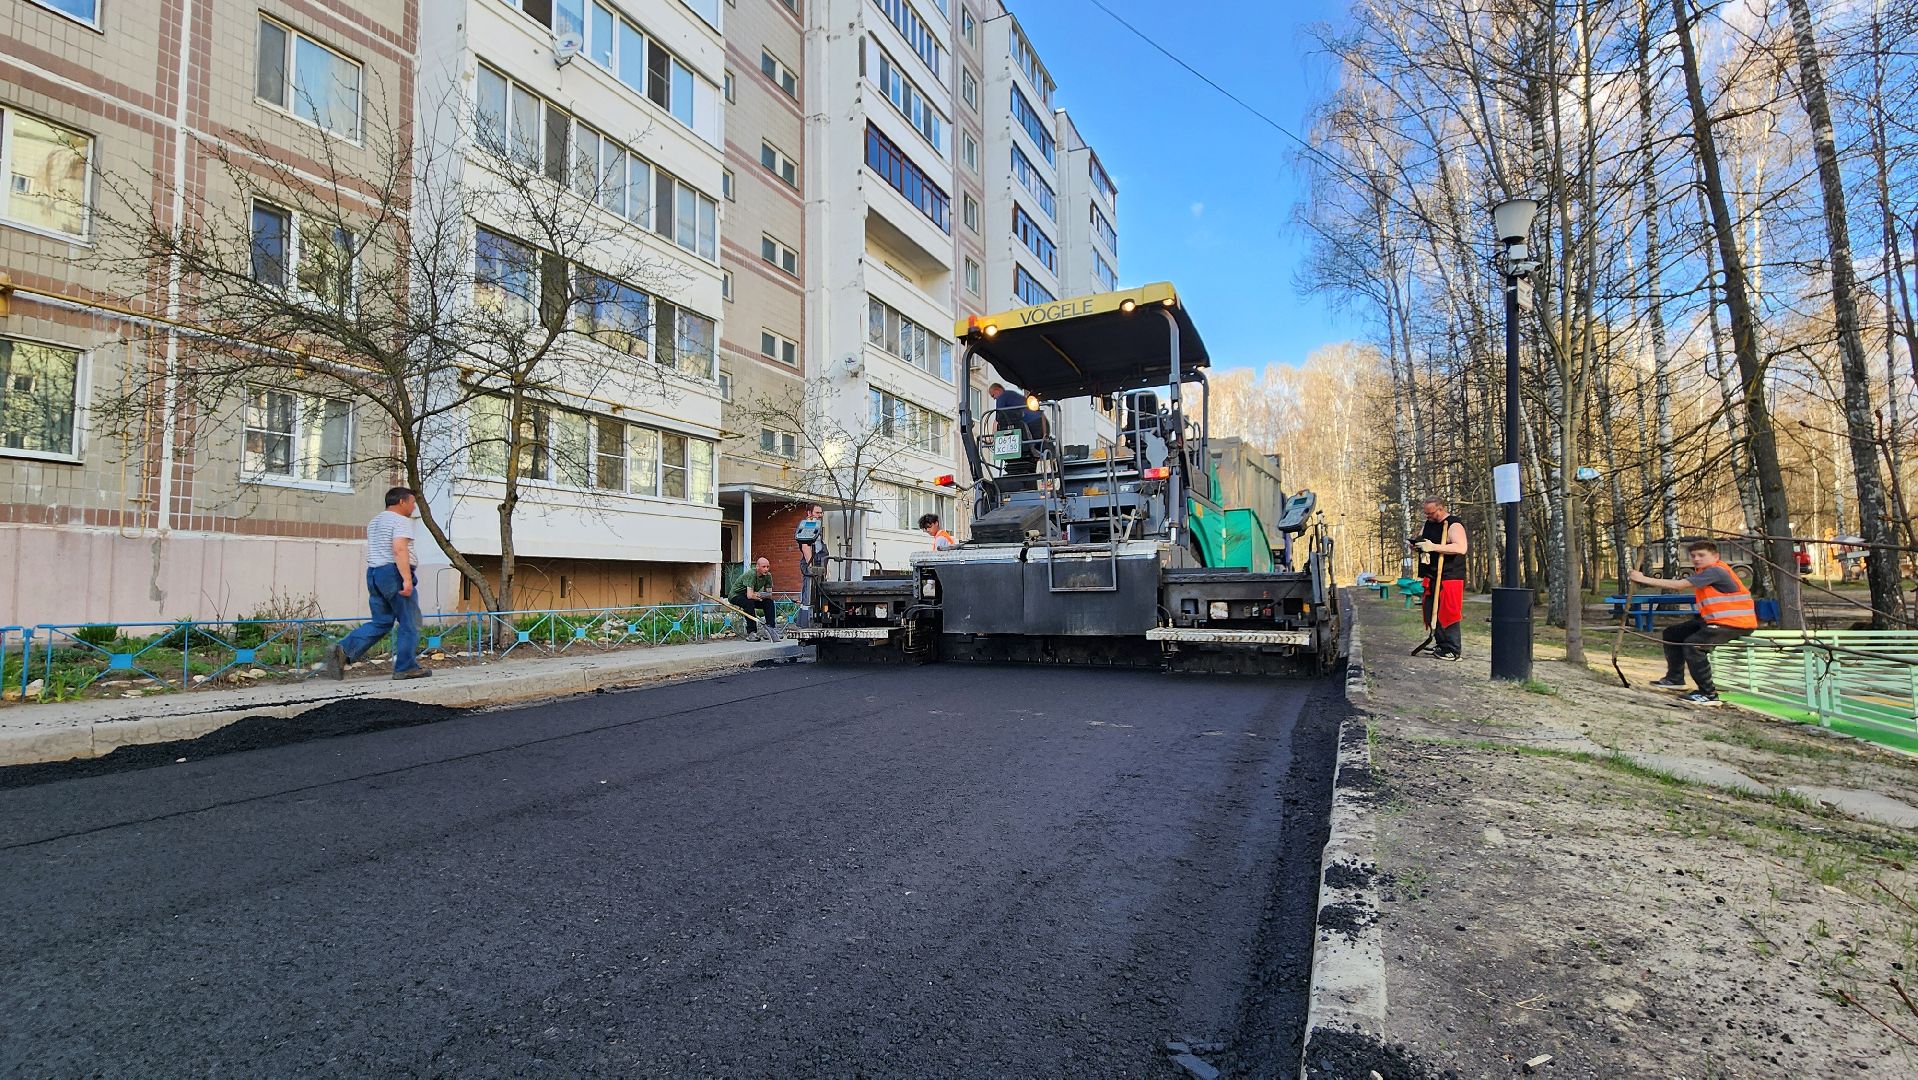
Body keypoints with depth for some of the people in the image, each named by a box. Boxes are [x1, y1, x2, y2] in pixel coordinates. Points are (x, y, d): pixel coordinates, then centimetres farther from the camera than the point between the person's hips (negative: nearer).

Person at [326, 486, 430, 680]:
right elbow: (399, 549, -22)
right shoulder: (401, 521, -9)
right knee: (409, 623, 0)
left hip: (373, 573, 9)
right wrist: (407, 579, -26)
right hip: (394, 572, -9)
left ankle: (343, 650, -6)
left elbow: (378, 551, 24)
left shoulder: (374, 522, 21)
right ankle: (405, 668, 2)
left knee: (381, 623, 11)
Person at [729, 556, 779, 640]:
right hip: (736, 596, -7)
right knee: (749, 603, -35)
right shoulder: (751, 574, -30)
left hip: (749, 598, 7)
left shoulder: (768, 576, -9)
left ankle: (771, 628, -10)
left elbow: (770, 594, -6)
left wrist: (758, 595, -26)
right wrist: (760, 597, -18)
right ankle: (751, 633, -30)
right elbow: (750, 595, -37)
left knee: (769, 602, -12)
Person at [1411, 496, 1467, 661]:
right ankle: (1440, 644, 22)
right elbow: (1418, 540, 26)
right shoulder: (1428, 524, 15)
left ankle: (1452, 651, -1)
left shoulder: (1454, 525, -11)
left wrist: (1433, 547, -28)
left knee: (1448, 614, -7)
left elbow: (1461, 548, -24)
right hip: (1431, 578, 8)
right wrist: (1416, 542, 1)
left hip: (1449, 578, -8)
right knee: (1432, 613, 11)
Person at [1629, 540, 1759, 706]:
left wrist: (1644, 579, -23)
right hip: (1714, 619, 10)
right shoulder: (1702, 572, 13)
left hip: (1737, 623, -10)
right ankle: (1675, 678, 23)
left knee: (1693, 644, -25)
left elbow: (1679, 584, -25)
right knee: (1672, 633, 12)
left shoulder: (1714, 571, -19)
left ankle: (1709, 694, -15)